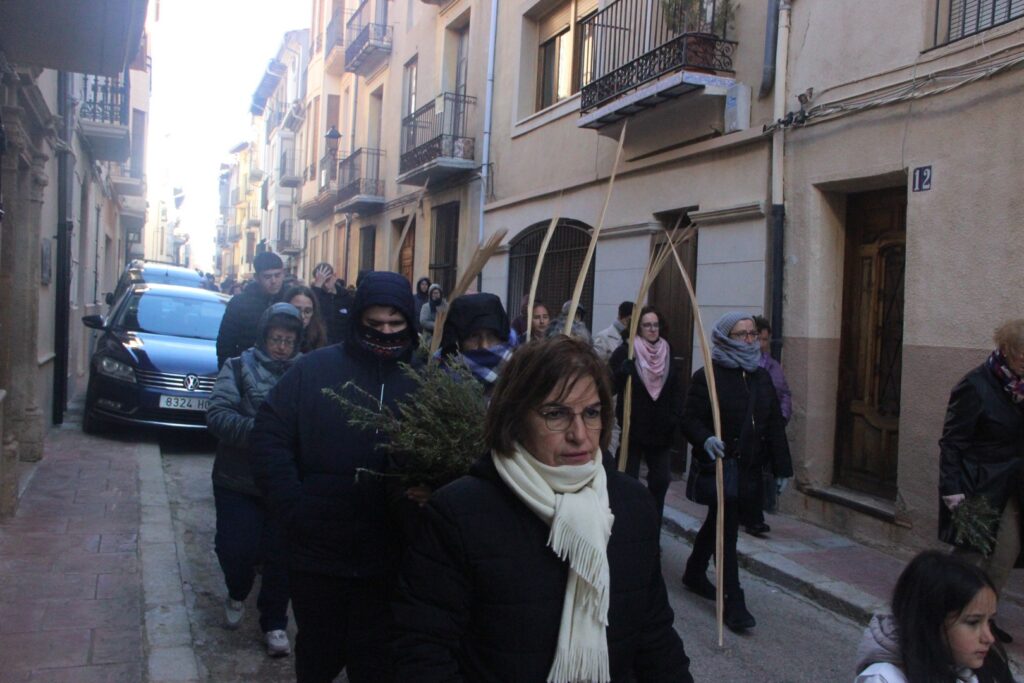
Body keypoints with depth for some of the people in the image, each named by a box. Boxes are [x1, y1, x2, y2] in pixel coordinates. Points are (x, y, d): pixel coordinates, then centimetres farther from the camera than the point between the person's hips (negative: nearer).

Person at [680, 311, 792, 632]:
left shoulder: (761, 377, 11)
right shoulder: (707, 376, -9)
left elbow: (774, 425, 12)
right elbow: (690, 419, -12)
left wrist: (781, 467, 10)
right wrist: (706, 439, -33)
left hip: (747, 468, 7)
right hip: (718, 465, -7)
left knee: (717, 523, 20)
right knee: (727, 531, -7)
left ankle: (695, 573, 40)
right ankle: (733, 602, -2)